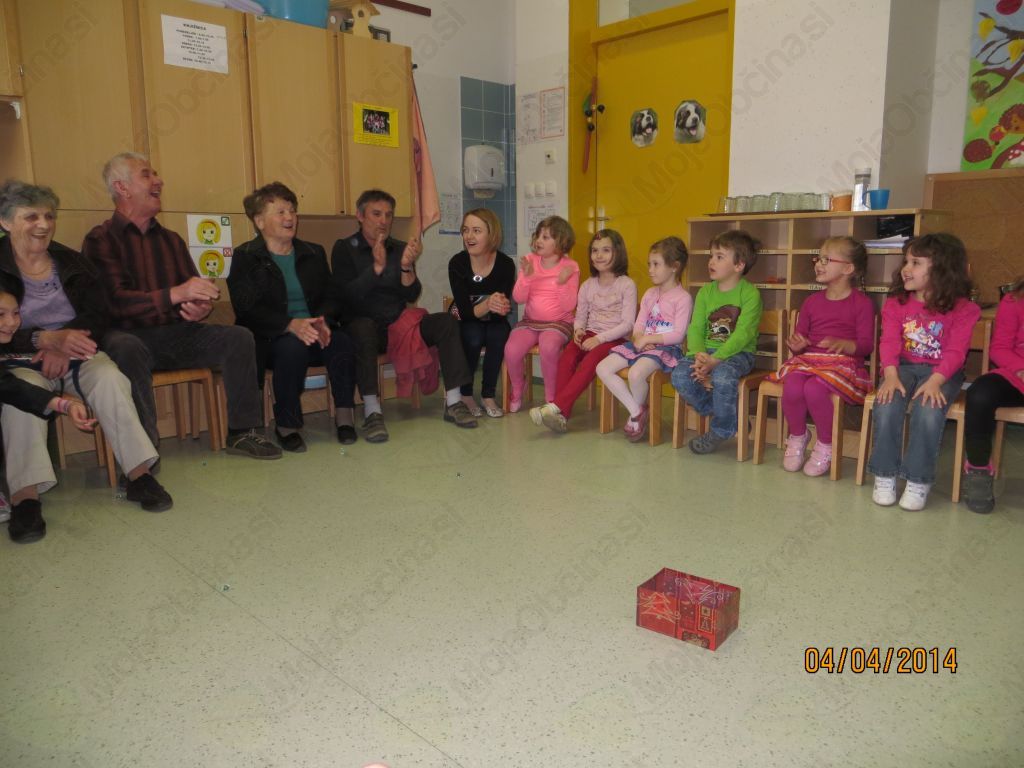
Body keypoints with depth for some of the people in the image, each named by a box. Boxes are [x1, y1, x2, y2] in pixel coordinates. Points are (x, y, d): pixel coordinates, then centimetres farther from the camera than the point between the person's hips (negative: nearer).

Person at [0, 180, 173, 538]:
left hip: (74, 353, 2)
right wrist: (48, 339, -26)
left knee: (109, 377, -29)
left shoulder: (71, 263, 11)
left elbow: (97, 316, 2)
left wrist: (64, 346, -15)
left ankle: (138, 475, -29)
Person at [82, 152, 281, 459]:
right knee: (126, 348, -38)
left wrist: (202, 307, -14)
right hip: (131, 334, -5)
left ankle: (241, 433, -11)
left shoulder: (171, 239, 17)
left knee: (239, 337, -16)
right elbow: (114, 300, -16)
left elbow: (194, 291, 12)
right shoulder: (101, 239, -1)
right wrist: (175, 294, -29)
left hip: (175, 334, 5)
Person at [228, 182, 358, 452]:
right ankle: (286, 425, -19)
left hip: (314, 333, 4)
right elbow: (247, 309, -10)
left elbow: (330, 298, 11)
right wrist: (291, 324, -26)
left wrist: (323, 321, -14)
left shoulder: (313, 253, 17)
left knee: (343, 342, -28)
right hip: (269, 339, -3)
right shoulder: (245, 257, 2)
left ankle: (344, 416, -16)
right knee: (293, 346, -36)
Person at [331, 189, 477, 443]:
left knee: (446, 321, -17)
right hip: (364, 324, -4)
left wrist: (407, 266, -18)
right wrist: (377, 267, -25)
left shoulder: (400, 248, 10)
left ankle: (453, 402, -19)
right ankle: (372, 411, -39)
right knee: (363, 327, -38)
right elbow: (346, 296, -14)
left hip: (399, 324, 4)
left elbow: (412, 296, 0)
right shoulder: (344, 248, 0)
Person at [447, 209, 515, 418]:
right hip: (464, 323, -1)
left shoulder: (505, 264, -17)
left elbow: (502, 309, -17)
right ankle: (465, 395, -9)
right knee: (474, 338, -32)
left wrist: (500, 307, -43)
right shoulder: (457, 263, -19)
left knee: (499, 336, -31)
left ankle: (488, 396, -13)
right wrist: (488, 305, -44)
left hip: (493, 322, 1)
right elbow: (465, 311, -23)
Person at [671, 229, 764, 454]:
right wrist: (699, 355, -18)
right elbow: (695, 329, 2)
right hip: (706, 351, 5)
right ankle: (725, 415, -2)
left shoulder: (750, 293, -7)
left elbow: (742, 335, -16)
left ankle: (721, 430, -8)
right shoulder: (705, 292, 9)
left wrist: (715, 360, -26)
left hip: (737, 353, -5)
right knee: (680, 375, -23)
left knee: (723, 376, -37)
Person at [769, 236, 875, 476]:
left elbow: (866, 346, -4)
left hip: (843, 363, -4)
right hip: (808, 359, 4)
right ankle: (797, 437, -2)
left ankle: (825, 446, -9)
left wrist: (843, 344, -24)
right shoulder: (812, 301, 18)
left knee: (814, 389, -35)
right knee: (792, 387, -30)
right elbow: (799, 341, 18)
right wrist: (797, 345, -7)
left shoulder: (862, 303, 3)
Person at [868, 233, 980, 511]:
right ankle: (885, 475, -14)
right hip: (903, 367, 2)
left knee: (929, 410, -31)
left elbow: (955, 351, -11)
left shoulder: (962, 309, -2)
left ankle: (918, 481, -16)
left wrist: (935, 381, -28)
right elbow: (889, 342, -6)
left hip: (941, 371, -2)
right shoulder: (896, 303, 6)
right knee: (887, 405, -28)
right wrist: (891, 375, -23)